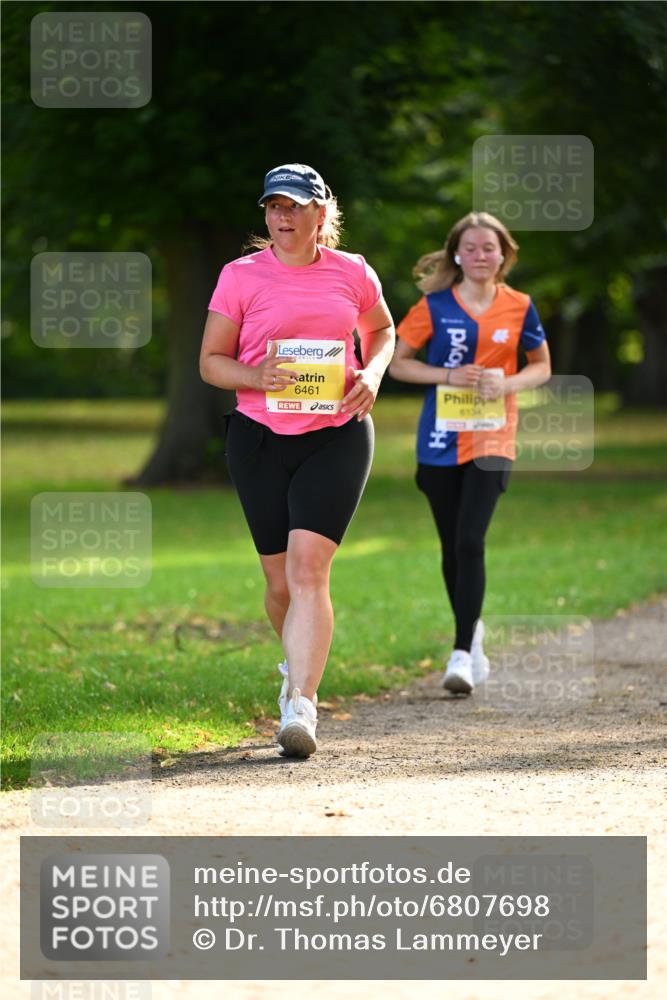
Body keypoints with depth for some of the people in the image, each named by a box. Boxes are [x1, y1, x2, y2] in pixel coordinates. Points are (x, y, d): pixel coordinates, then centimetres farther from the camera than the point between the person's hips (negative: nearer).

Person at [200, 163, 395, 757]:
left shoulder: (352, 273, 4)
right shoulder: (241, 277, 0)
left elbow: (382, 331, 22)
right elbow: (211, 362, 3)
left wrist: (371, 375, 1)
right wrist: (256, 377, -17)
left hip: (338, 437, -1)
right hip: (260, 440, 1)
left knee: (309, 564, -17)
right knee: (280, 579, 7)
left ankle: (301, 707, -21)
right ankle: (299, 662, 38)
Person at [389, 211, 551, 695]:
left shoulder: (519, 307, 0)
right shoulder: (436, 305, -2)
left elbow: (542, 367, 11)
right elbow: (398, 363, 2)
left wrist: (508, 384, -10)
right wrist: (449, 375, -14)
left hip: (491, 441, -1)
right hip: (440, 441, 2)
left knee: (470, 542, -15)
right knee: (452, 547, 10)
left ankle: (462, 654, -15)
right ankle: (471, 629, 33)